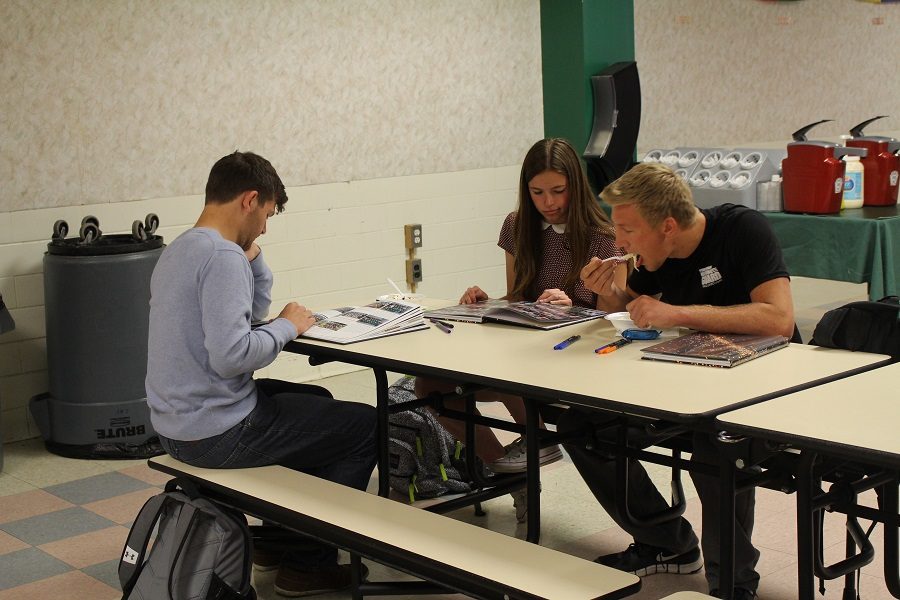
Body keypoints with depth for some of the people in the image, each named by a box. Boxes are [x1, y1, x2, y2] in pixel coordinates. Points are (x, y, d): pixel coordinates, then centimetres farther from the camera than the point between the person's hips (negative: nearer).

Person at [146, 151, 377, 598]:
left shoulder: (180, 250, 12)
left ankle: (276, 537, 33)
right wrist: (287, 327, -14)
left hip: (176, 424, 10)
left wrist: (251, 255, 7)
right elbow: (231, 354, -29)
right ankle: (308, 562, 9)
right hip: (217, 433, -10)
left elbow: (253, 309, 20)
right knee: (367, 425, 1)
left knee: (319, 402, 30)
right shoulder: (223, 255, -21)